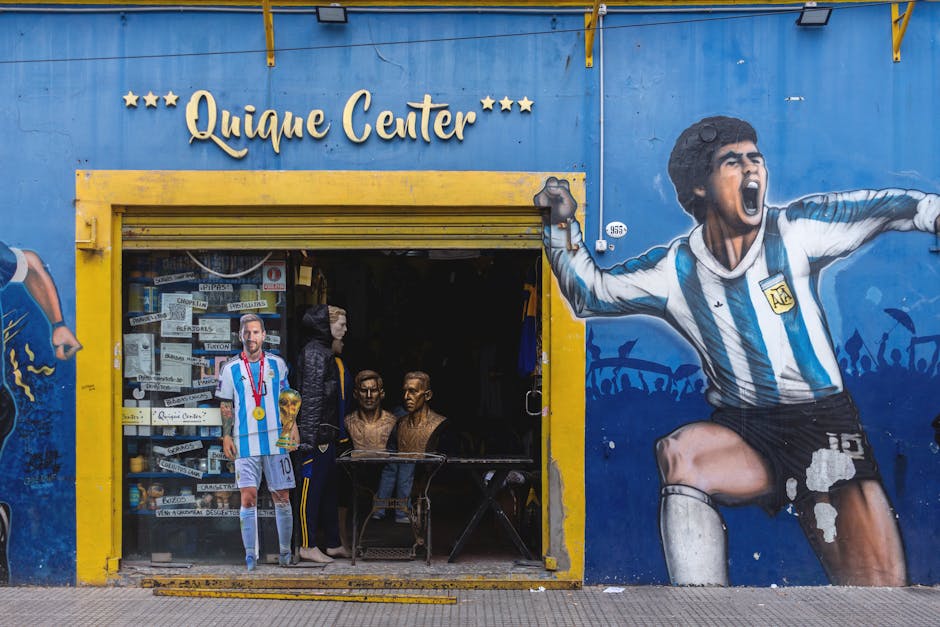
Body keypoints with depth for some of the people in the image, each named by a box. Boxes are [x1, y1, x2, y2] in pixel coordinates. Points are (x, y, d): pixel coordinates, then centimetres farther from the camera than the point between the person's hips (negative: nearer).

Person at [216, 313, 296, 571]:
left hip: (276, 441, 1)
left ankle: (285, 552, 17)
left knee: (282, 497, 4)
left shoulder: (277, 364, 8)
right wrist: (226, 436, 0)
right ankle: (251, 555, 2)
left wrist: (293, 427, 7)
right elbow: (226, 405, 7)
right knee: (248, 498, -5)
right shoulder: (230, 368, 5)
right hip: (245, 443, -1)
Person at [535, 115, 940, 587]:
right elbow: (590, 293, 14)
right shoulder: (674, 269, 6)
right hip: (743, 434, 1)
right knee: (679, 451, -34)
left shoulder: (796, 231, 0)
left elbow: (890, 207, -1)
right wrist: (563, 225, 1)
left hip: (824, 424, -1)